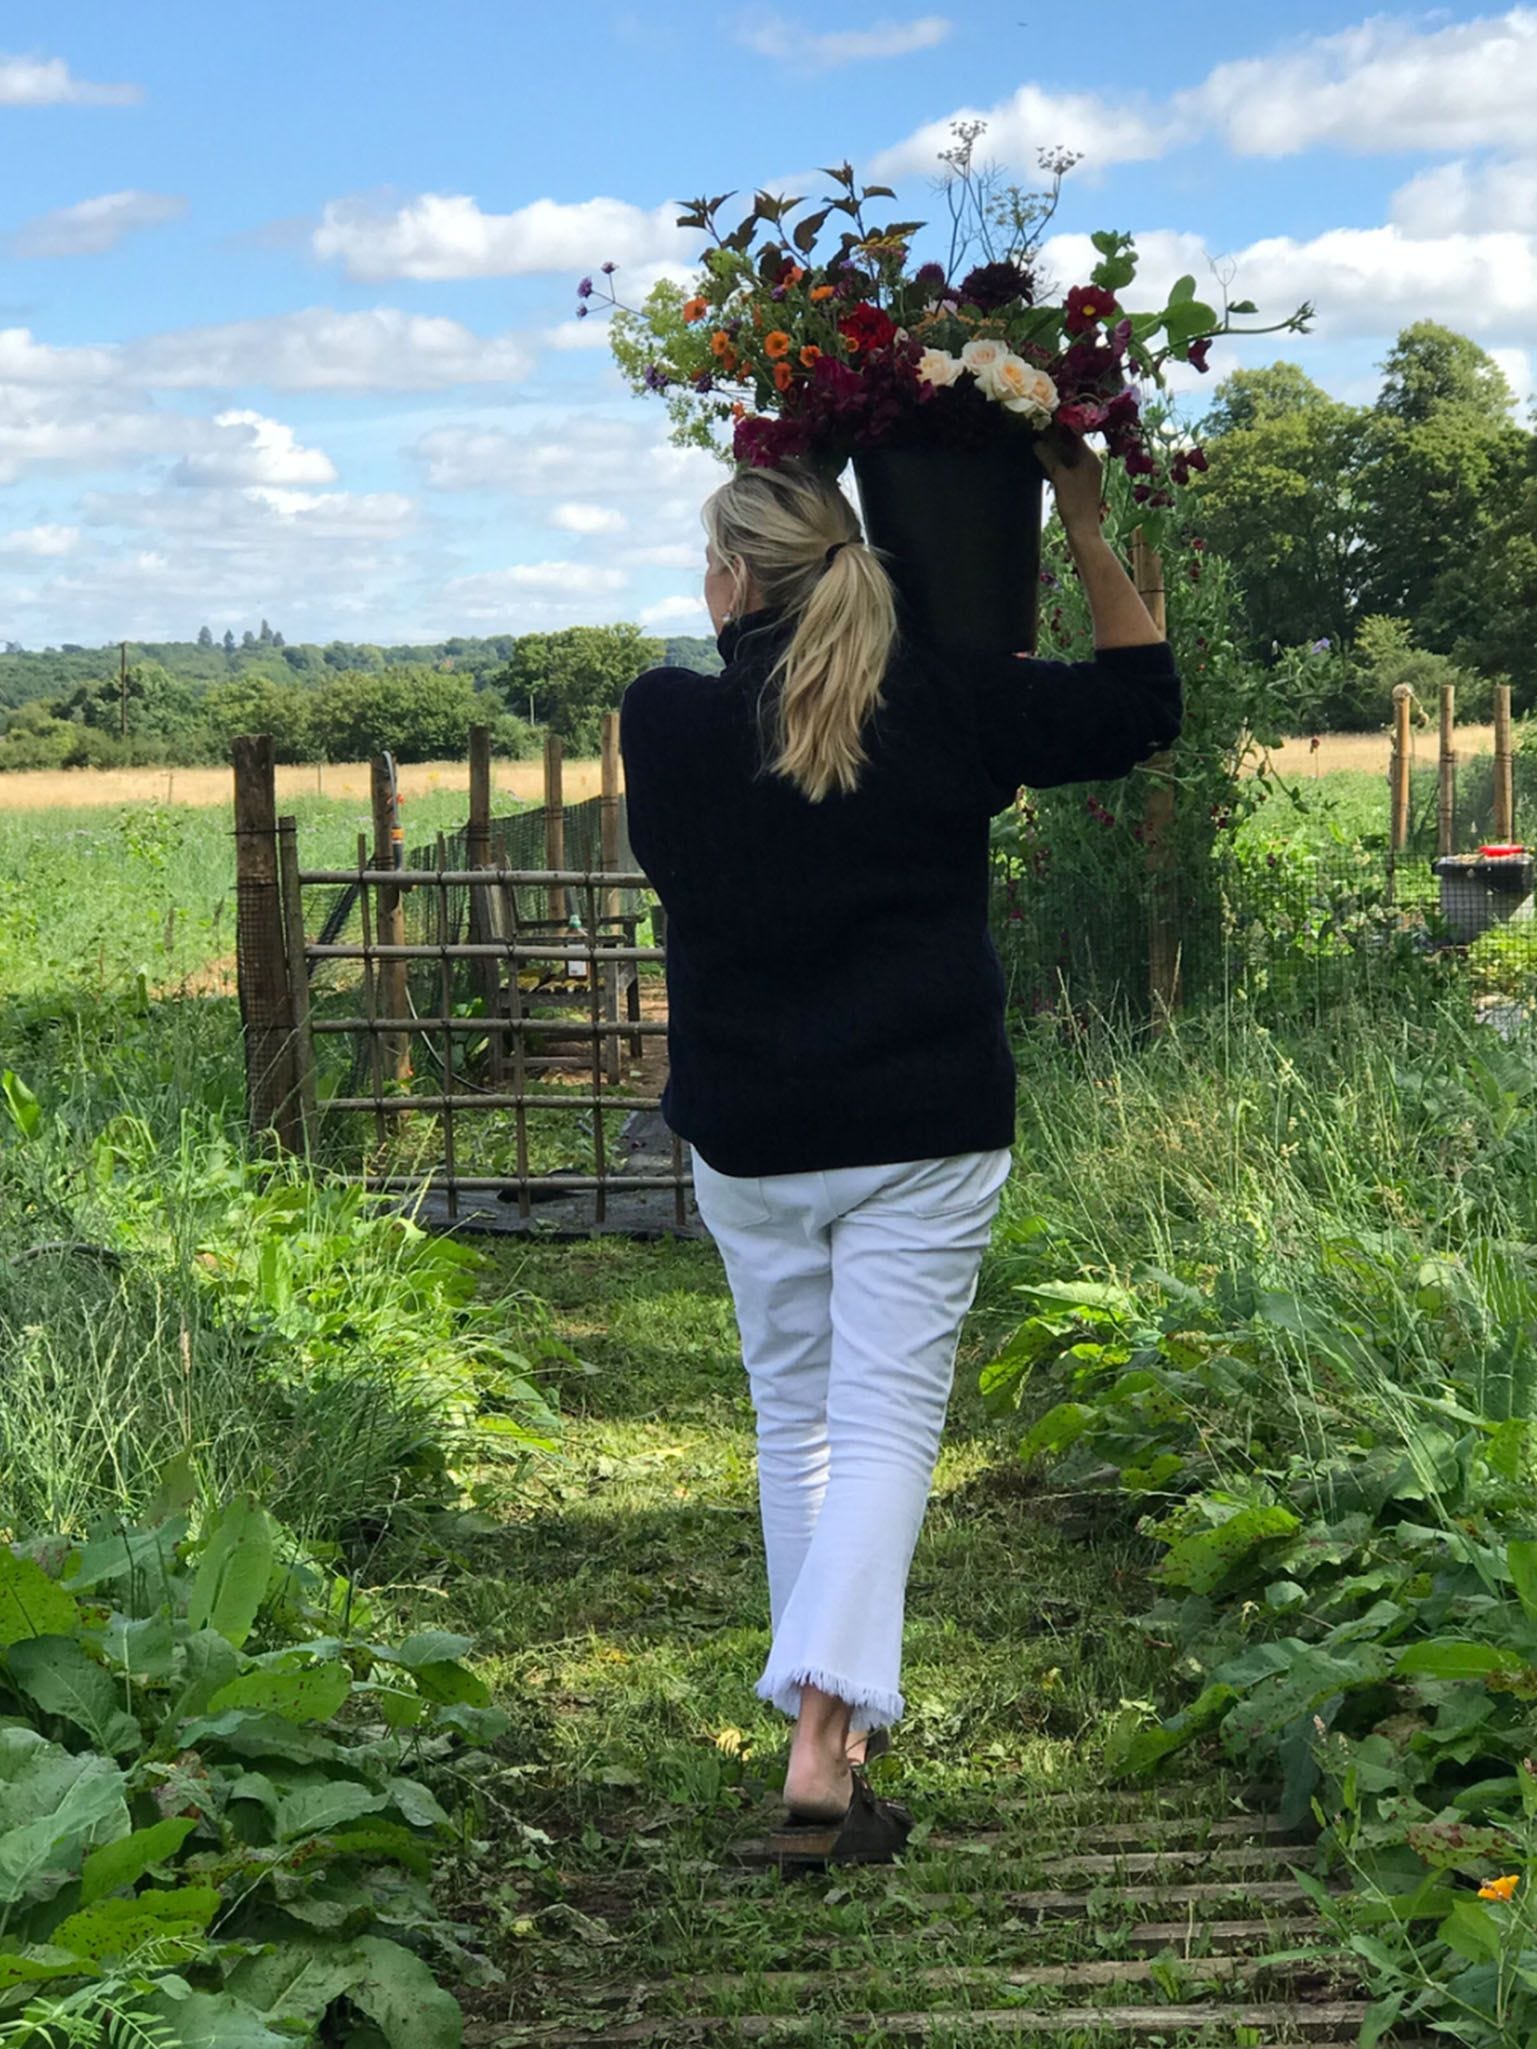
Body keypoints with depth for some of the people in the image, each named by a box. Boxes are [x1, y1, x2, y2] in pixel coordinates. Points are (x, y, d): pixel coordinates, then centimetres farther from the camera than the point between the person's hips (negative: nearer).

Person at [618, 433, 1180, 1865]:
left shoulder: (666, 722, -5)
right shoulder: (945, 704, -5)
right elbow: (1139, 702, 9)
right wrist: (1085, 528, 16)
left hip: (746, 1136, 1)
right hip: (926, 1128, -1)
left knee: (793, 1417, 16)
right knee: (885, 1424, -1)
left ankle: (832, 1712, 26)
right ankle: (824, 1742, -12)